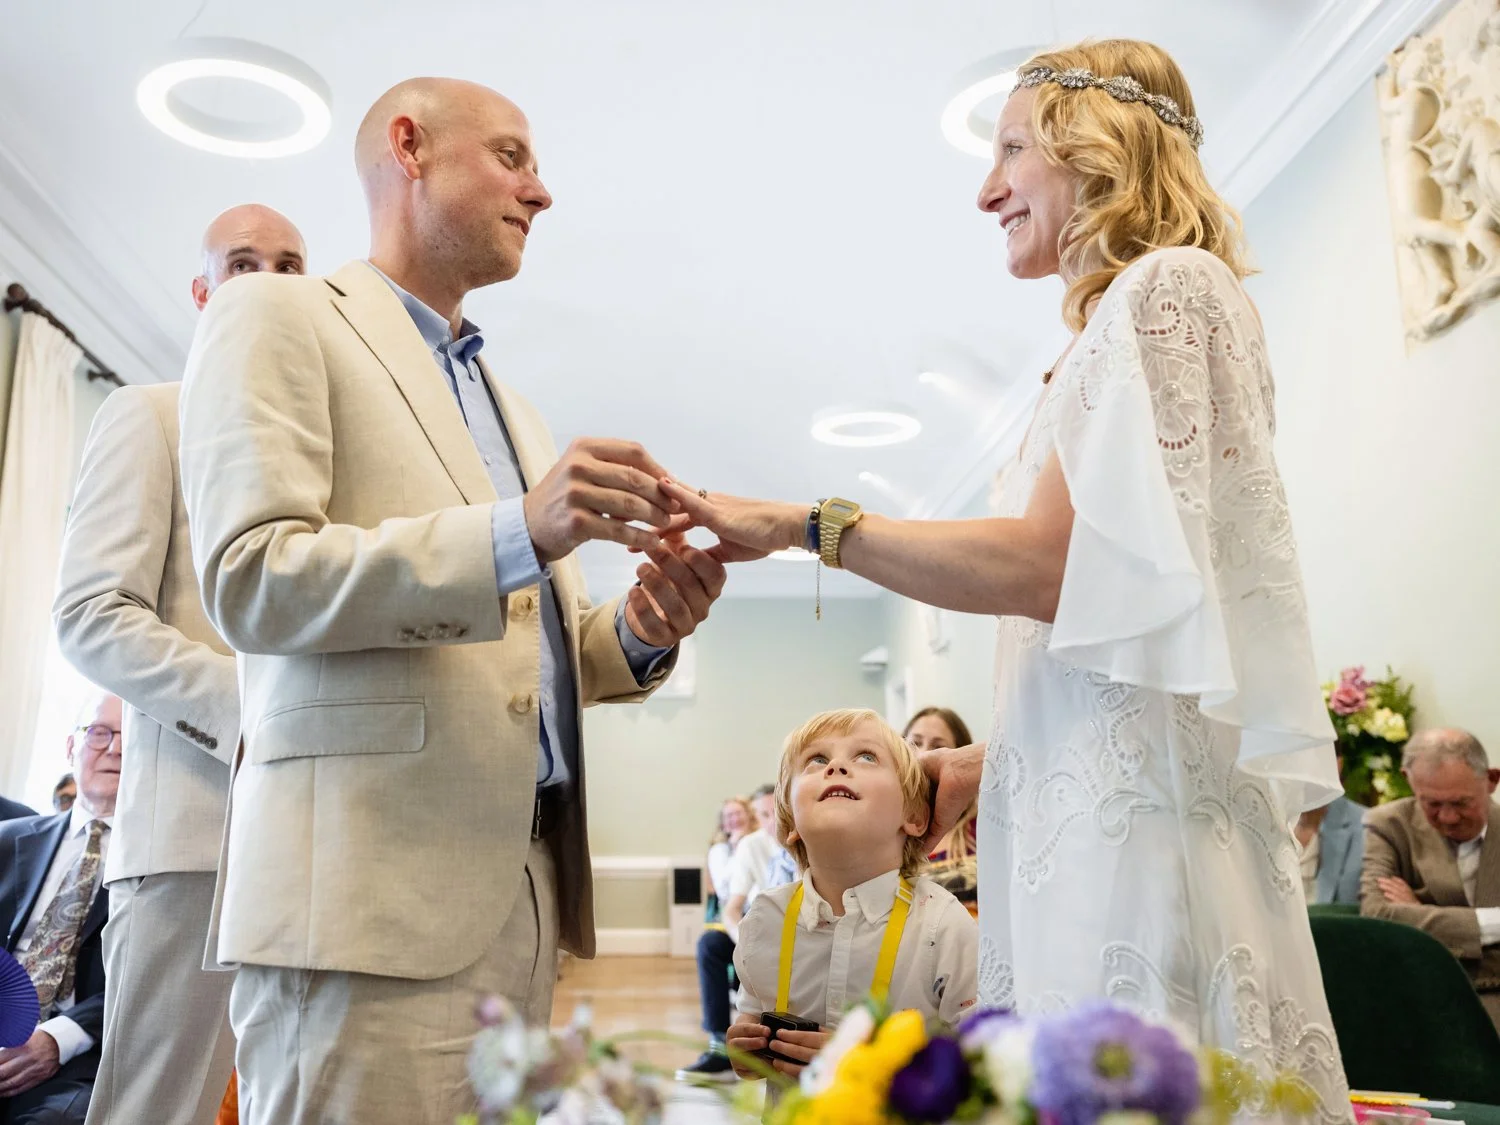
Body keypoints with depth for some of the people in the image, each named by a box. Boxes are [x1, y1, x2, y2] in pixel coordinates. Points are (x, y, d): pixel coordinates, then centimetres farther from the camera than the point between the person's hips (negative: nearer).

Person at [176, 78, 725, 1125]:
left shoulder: (513, 409, 24)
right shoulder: (280, 317, 2)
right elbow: (248, 579, -11)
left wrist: (638, 634, 0)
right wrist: (517, 532, -22)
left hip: (526, 892, 7)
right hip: (372, 891, -6)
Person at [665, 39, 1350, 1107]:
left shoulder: (1166, 286, -5)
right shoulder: (1114, 325, 23)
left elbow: (1046, 563, -16)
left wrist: (803, 523, -11)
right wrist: (986, 762, 19)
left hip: (1136, 799, -9)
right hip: (1088, 798, 9)